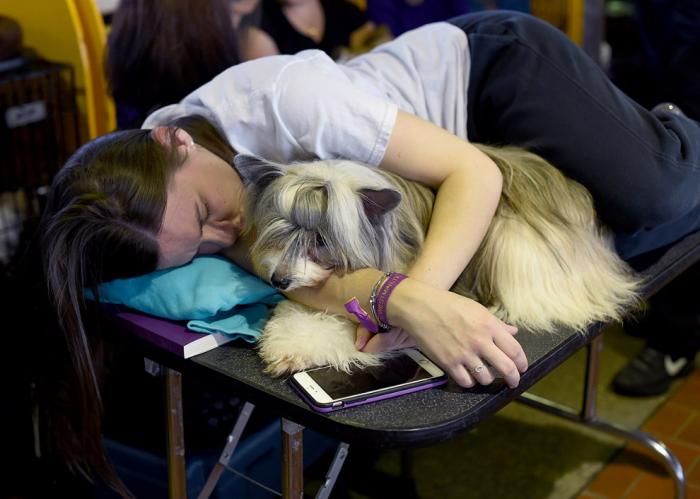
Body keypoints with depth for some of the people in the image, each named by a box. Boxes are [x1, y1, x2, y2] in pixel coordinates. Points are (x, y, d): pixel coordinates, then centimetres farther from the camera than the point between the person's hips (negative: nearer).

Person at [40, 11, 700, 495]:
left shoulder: (280, 102, -42)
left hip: (489, 60, -4)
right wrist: (401, 300, -54)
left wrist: (422, 286, -57)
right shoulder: (152, 187, -23)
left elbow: (474, 173, -39)